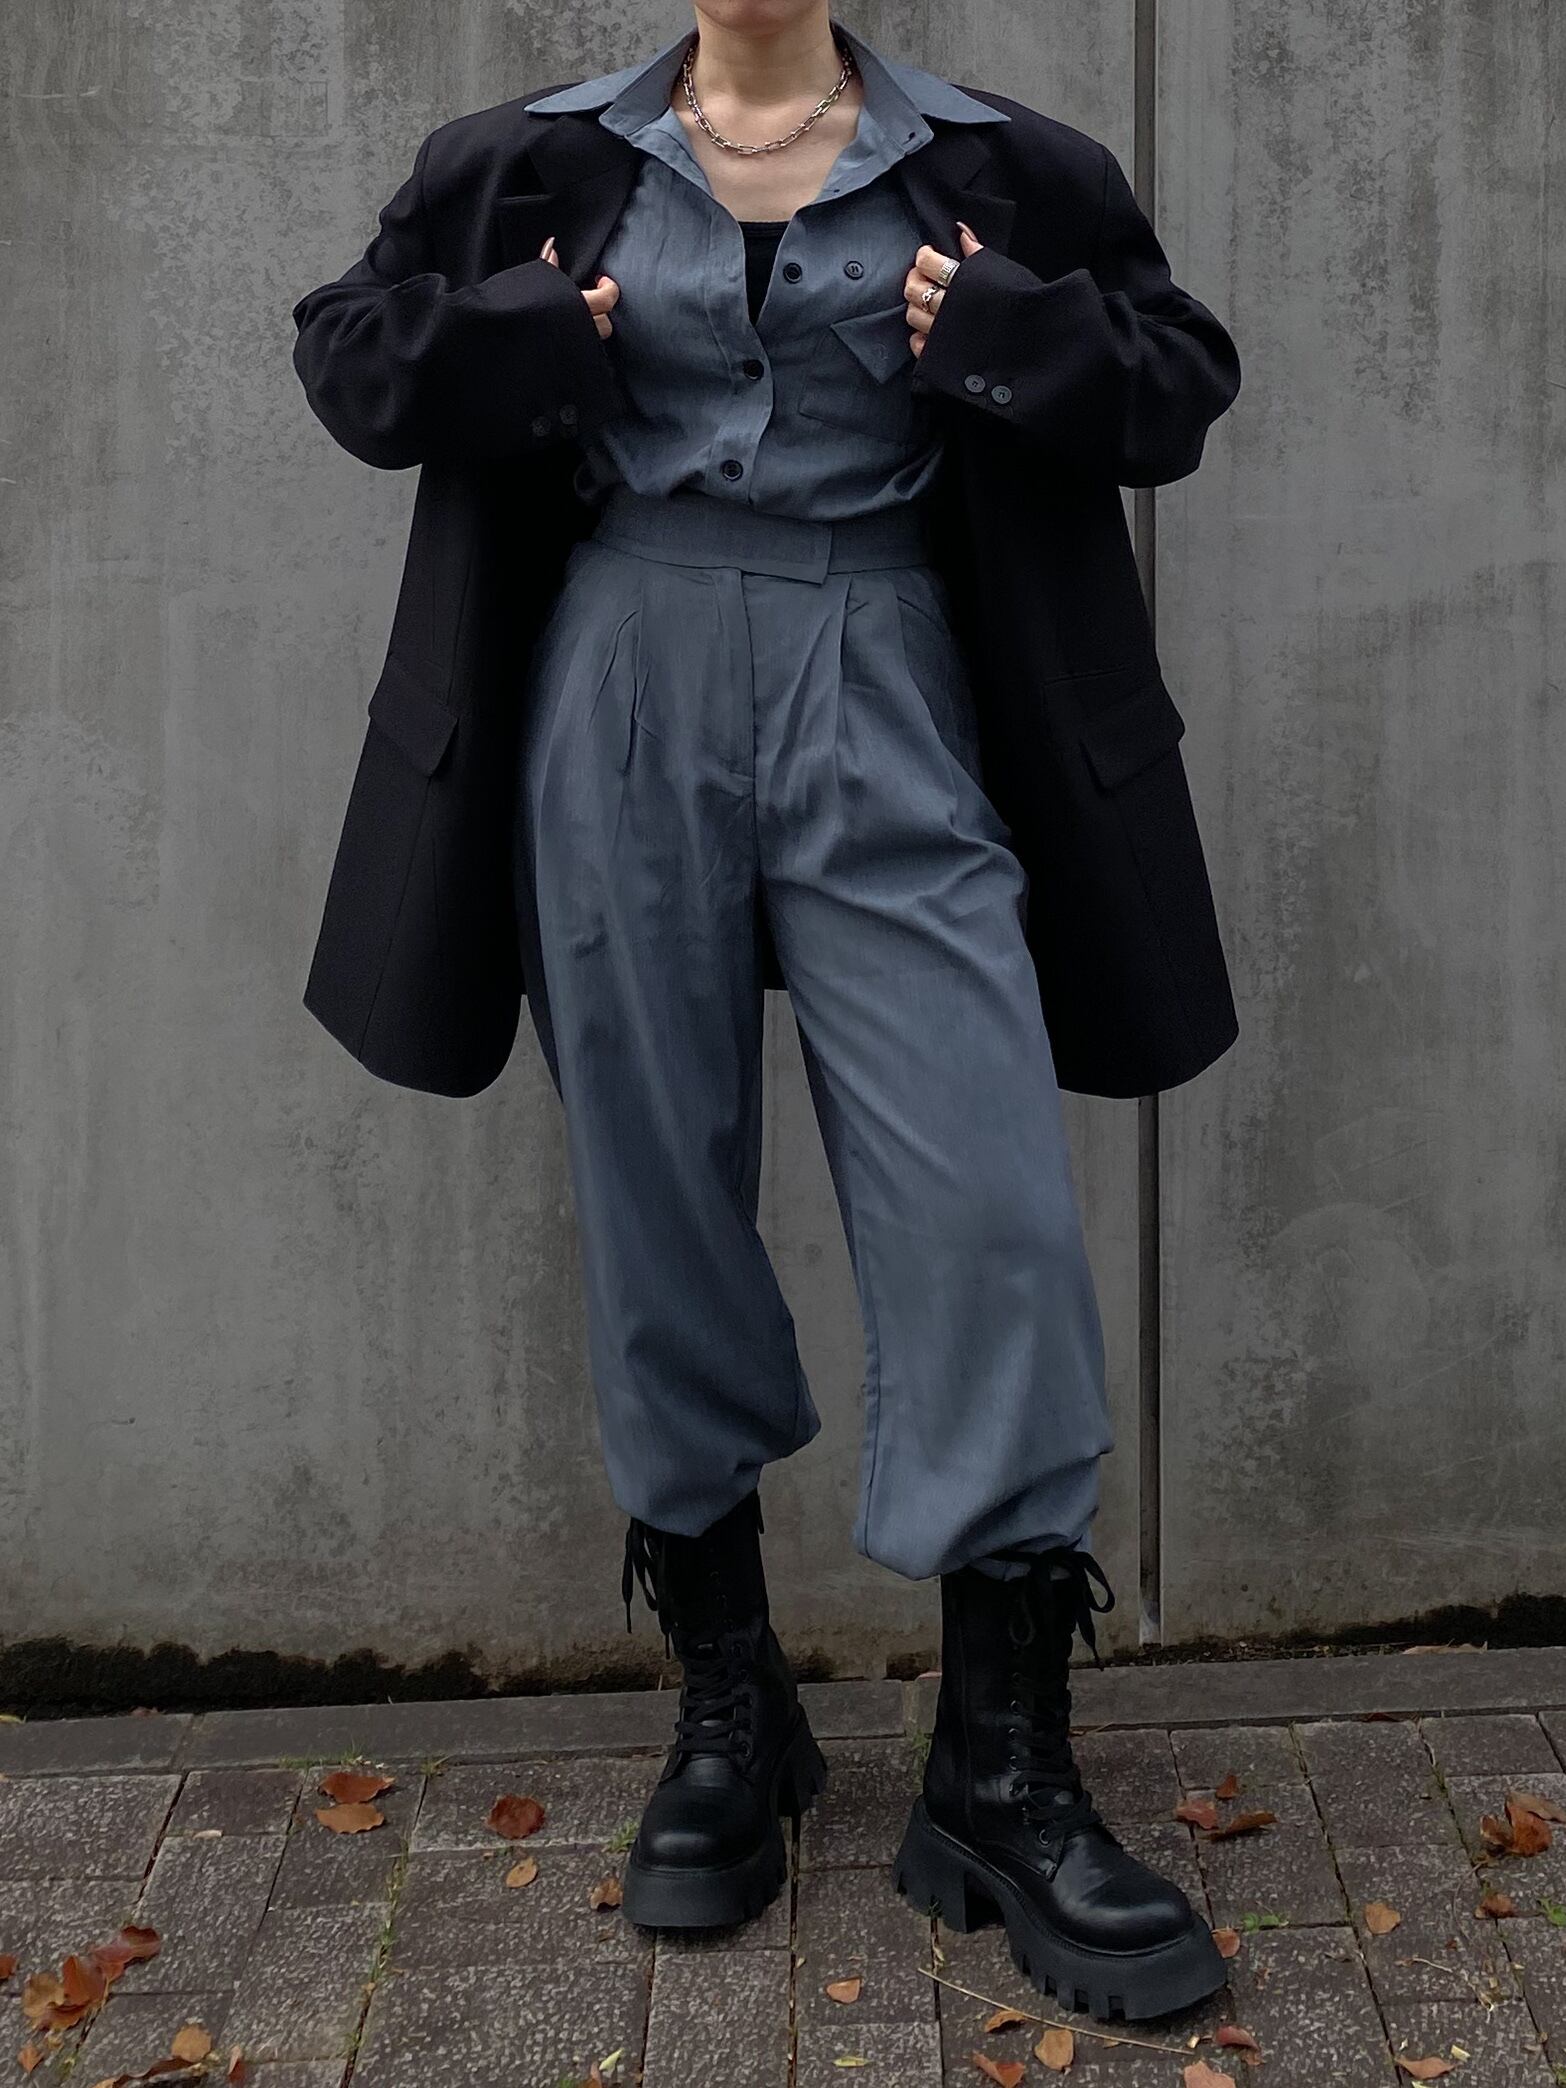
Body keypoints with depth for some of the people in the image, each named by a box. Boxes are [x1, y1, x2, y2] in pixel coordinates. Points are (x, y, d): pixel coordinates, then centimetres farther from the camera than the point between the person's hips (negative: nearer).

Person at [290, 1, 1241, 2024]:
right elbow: (347, 343, 15)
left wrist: (1012, 344, -7)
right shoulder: (537, 165, 10)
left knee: (990, 1207, -10)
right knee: (658, 1200, 6)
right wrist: (511, 343, -4)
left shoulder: (992, 171, 8)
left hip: (886, 708, 0)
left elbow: (1178, 373, 12)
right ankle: (726, 1715, 23)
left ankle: (1003, 1772, 4)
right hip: (622, 694, 1)